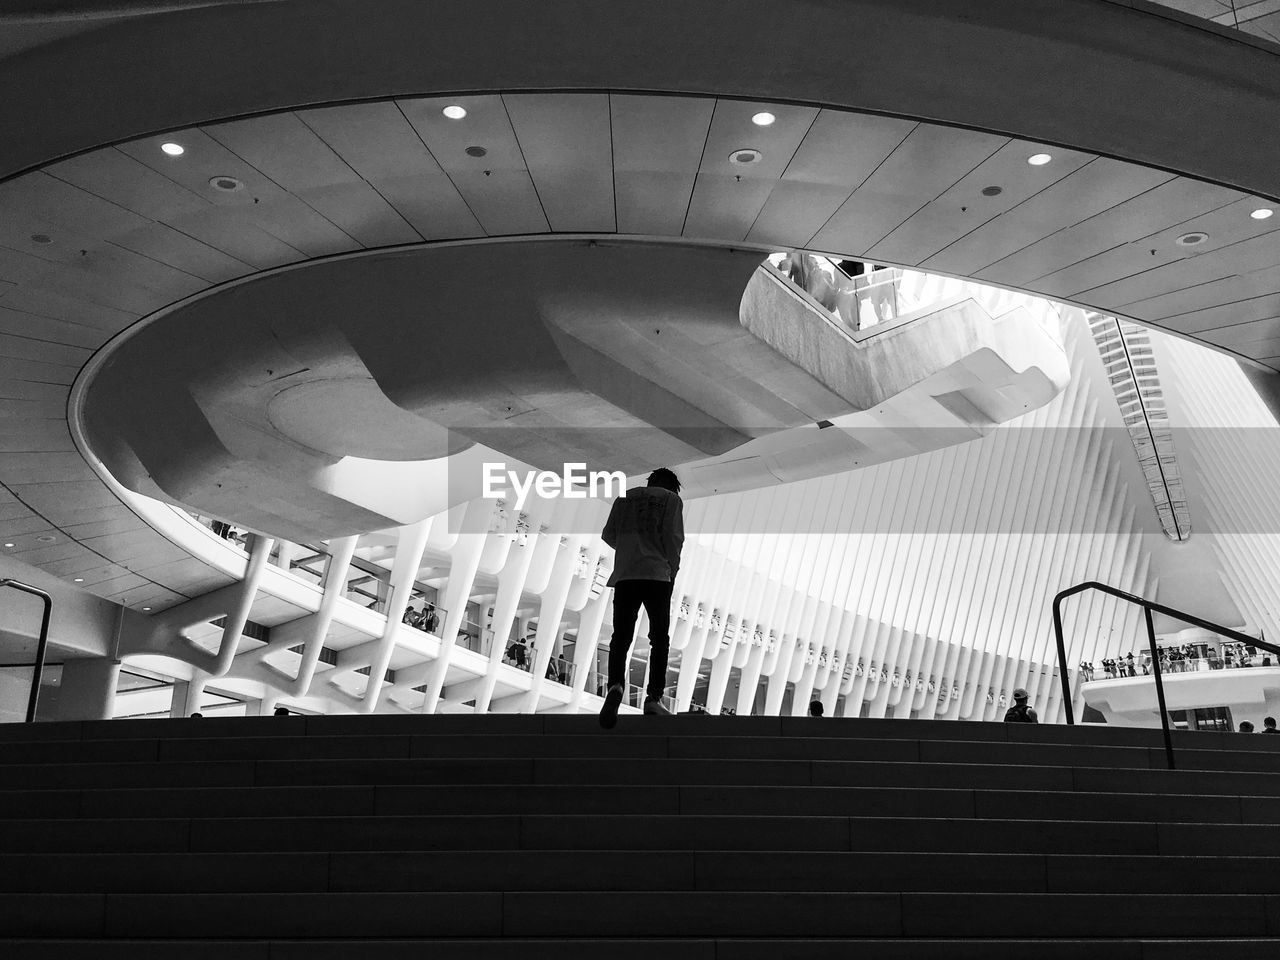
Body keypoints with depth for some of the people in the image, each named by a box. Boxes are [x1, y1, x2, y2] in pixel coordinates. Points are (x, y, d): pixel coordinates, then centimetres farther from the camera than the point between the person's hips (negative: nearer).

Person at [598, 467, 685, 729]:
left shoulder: (625, 497, 18)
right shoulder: (671, 498, 8)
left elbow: (608, 535, 16)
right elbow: (674, 538, -1)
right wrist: (672, 571, 10)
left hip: (624, 575, 3)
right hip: (657, 575, -2)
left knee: (621, 637, 3)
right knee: (660, 639, 7)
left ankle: (616, 685, -20)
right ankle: (653, 699, 1)